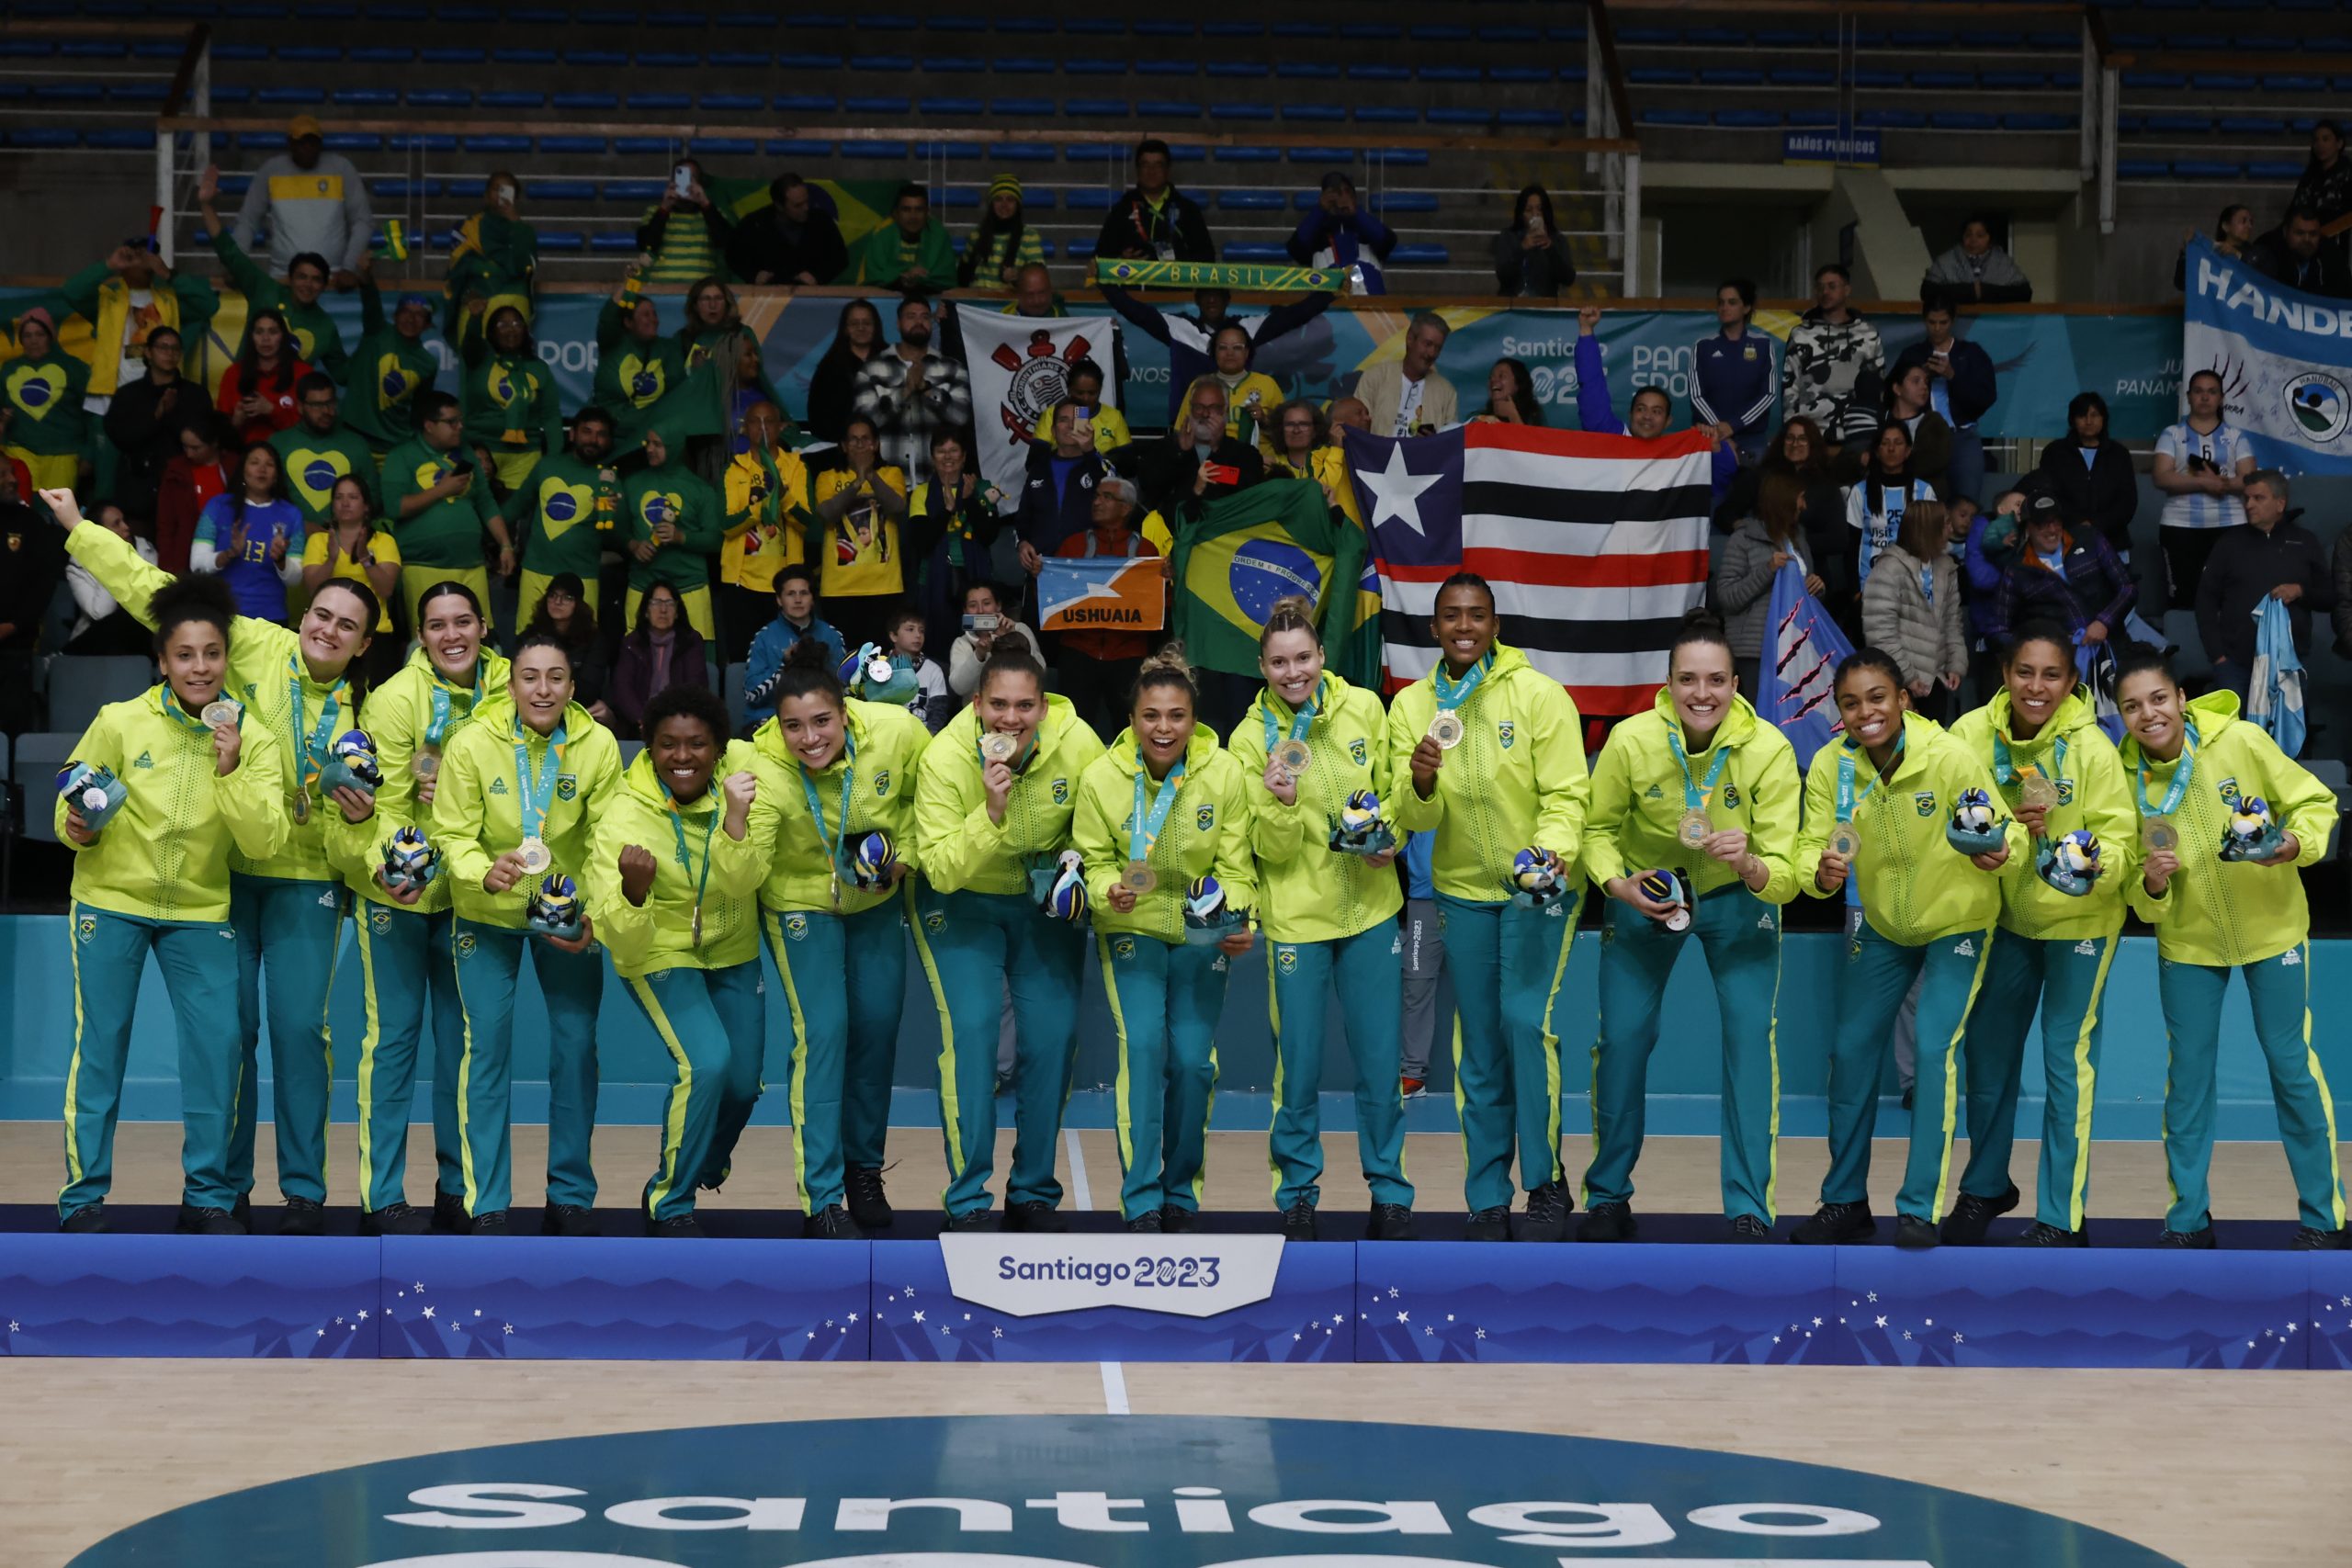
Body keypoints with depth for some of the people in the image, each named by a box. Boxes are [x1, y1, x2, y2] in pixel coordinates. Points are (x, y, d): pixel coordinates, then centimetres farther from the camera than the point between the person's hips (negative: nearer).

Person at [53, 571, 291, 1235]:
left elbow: (264, 842, -13)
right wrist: (78, 828, -20)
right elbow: (72, 803, 2)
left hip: (199, 912, 1)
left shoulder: (253, 738, -6)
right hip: (110, 903, -1)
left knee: (219, 1048, -3)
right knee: (100, 1047, 0)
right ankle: (83, 1198, 11)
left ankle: (209, 1197, 12)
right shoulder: (120, 722, -9)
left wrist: (232, 773, -26)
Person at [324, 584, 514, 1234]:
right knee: (394, 1034, -2)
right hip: (394, 887, -4)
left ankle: (457, 1184, 22)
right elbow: (387, 803, -15)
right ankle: (381, 1197, 3)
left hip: (464, 884, 4)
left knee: (460, 1035, 11)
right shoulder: (396, 699, -15)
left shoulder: (505, 687, -3)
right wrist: (391, 863, -34)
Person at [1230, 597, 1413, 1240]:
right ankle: (1296, 1196, 20)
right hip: (1296, 916, -2)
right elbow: (1270, 849, -9)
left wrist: (1391, 838, -9)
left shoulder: (1364, 708, -3)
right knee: (1299, 1067, 3)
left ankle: (1389, 1192, 20)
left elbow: (1391, 790, 10)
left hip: (1370, 908, 2)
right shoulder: (1251, 738, -8)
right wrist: (1281, 804, -28)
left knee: (1380, 1060, 6)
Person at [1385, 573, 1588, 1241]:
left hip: (1539, 886, -4)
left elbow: (1567, 795, -12)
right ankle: (1487, 1199, 15)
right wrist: (1421, 784, -26)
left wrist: (1553, 854, -30)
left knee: (1527, 1021, -16)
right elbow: (1414, 818, -4)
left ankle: (1545, 1183, -3)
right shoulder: (1411, 706, -1)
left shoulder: (1538, 694, -11)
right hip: (1465, 890, 4)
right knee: (1479, 1047, 8)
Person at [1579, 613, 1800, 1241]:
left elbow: (1785, 878, -25)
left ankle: (1750, 1209, -3)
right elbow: (1597, 829, -7)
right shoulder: (1631, 741, -25)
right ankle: (1609, 1195, 19)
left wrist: (1750, 865, -46)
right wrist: (1618, 885, -26)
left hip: (1737, 900, -1)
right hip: (1645, 893, 1)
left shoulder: (1769, 750, -27)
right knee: (1623, 1037, -1)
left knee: (1751, 1035, -13)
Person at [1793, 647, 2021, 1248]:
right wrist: (1820, 871, -41)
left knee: (1934, 1050, -15)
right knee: (1851, 1050, 5)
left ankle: (1921, 1211, -6)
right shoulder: (1830, 766, -16)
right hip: (1883, 926, 4)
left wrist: (1997, 853, -45)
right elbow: (1811, 845, -17)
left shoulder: (1950, 758, -27)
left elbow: (2007, 831, -22)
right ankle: (1846, 1203, 21)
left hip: (1957, 923, -4)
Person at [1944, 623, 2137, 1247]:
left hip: (2080, 916, -4)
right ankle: (1986, 1185, 35)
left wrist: (2095, 865, -40)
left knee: (2066, 1060, -3)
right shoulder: (1973, 734, -13)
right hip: (2008, 913, 4)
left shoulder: (2091, 749, -22)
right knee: (1989, 1052, 14)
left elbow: (2120, 840, -20)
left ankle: (2062, 1217, 7)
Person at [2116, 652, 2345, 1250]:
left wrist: (2296, 843, -28)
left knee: (2291, 1065, 3)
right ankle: (2188, 1218, 19)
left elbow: (2314, 802, -8)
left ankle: (2322, 1217, 15)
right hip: (2188, 940, 2)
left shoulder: (2241, 741, -18)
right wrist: (2150, 885, -24)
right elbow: (2141, 902, -2)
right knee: (2187, 1073, 6)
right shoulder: (2125, 775, -10)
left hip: (2272, 927, -2)